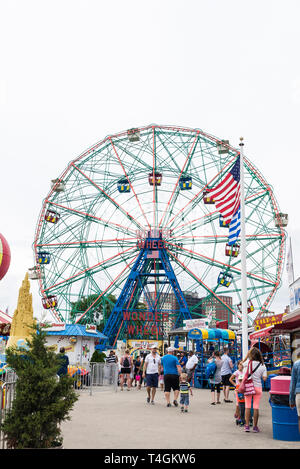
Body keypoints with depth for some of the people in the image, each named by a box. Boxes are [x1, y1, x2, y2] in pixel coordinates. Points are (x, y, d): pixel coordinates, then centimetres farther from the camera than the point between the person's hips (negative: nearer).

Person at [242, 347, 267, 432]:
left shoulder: (248, 363, -9)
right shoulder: (262, 365, -5)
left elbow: (242, 363, 14)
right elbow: (264, 378, -7)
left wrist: (248, 353, 10)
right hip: (258, 387, 0)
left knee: (248, 406, 7)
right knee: (256, 407, 5)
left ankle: (247, 426, 9)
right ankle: (255, 426, 9)